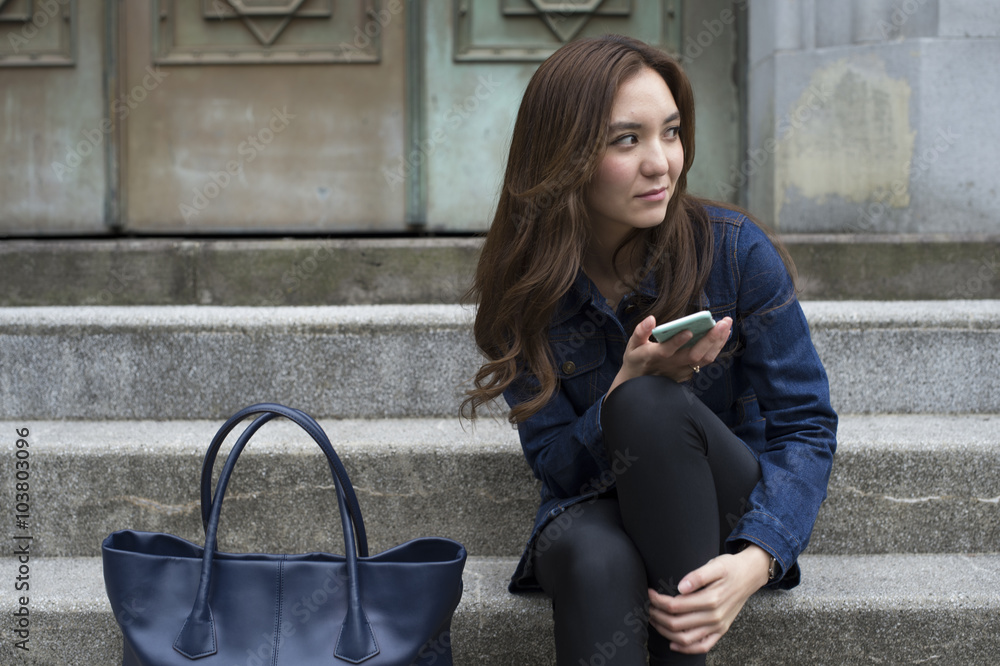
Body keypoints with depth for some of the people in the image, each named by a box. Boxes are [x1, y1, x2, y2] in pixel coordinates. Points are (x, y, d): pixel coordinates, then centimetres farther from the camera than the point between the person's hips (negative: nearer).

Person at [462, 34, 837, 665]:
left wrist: (755, 561, -29)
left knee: (650, 404, -34)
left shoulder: (736, 251, -12)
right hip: (594, 511, 0)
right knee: (595, 562, -38)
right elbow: (555, 465, -5)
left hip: (731, 513, 0)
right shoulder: (524, 289, -7)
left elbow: (807, 426, -11)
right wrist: (626, 384, -27)